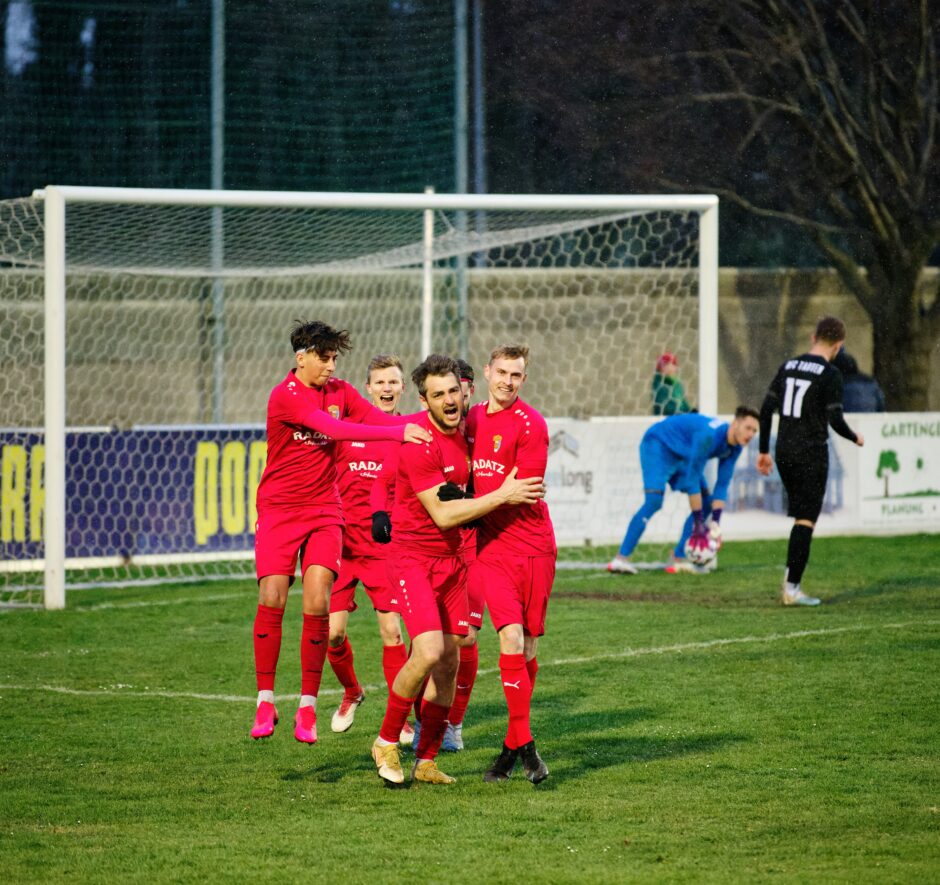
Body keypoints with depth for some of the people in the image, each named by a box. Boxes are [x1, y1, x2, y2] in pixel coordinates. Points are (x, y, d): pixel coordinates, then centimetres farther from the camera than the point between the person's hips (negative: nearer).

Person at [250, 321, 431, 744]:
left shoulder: (339, 391, 7)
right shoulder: (285, 396, -13)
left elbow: (378, 417, -5)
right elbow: (335, 429, -26)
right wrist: (397, 433, -34)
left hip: (324, 510, 4)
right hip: (279, 508, -4)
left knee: (317, 604, -10)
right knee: (272, 600, -11)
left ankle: (308, 707, -2)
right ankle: (265, 701, 3)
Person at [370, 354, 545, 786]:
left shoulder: (462, 430, 5)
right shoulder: (420, 441, -20)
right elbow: (443, 514, -21)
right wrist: (501, 495, -19)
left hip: (451, 558, 8)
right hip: (412, 558, -8)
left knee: (449, 662, 4)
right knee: (428, 653, -20)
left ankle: (426, 760, 14)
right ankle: (387, 743, -2)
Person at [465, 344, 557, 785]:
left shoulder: (530, 424, -5)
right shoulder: (472, 419, 11)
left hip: (533, 545, -2)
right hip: (491, 546, 2)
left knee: (529, 645, 4)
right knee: (510, 637, -14)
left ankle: (513, 745, 16)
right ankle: (525, 743, -12)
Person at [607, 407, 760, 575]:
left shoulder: (735, 447, -11)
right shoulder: (709, 434, -36)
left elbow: (722, 484, -6)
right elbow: (692, 479, -33)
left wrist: (715, 523, -16)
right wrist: (698, 524, -29)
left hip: (681, 457, 9)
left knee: (706, 504, -1)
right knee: (654, 501, -26)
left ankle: (678, 558, 3)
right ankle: (621, 558, -26)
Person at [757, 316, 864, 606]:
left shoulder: (788, 366, 8)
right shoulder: (830, 374, -10)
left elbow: (766, 409, 8)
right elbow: (835, 420, -13)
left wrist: (764, 450, 15)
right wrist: (855, 438, 7)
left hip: (784, 452, 6)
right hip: (812, 456, -6)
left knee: (801, 516, 19)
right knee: (806, 520, -3)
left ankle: (790, 576, 12)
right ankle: (792, 587, -6)